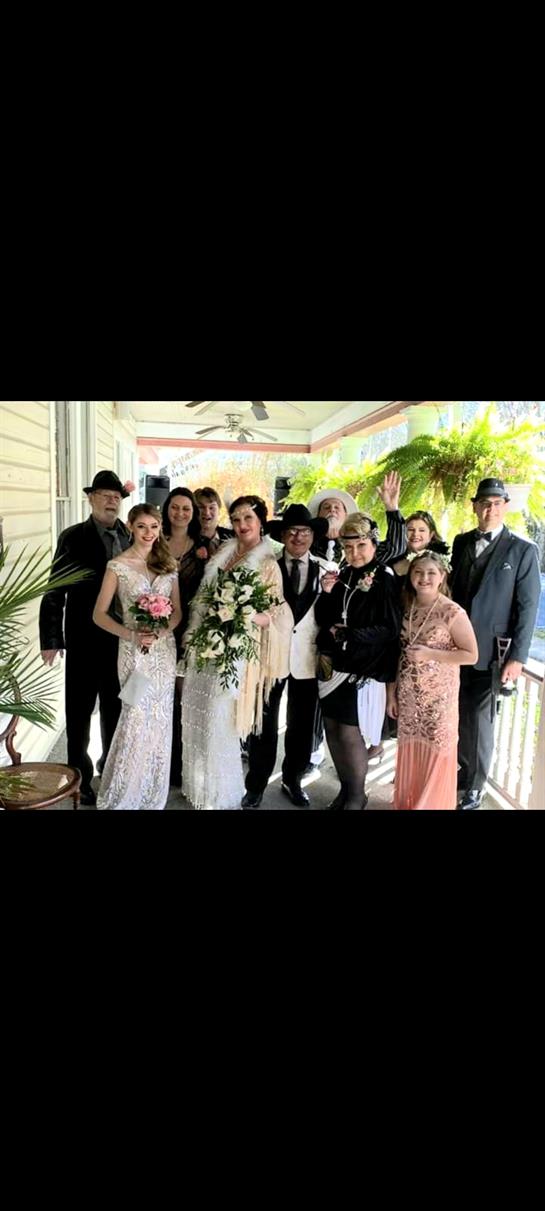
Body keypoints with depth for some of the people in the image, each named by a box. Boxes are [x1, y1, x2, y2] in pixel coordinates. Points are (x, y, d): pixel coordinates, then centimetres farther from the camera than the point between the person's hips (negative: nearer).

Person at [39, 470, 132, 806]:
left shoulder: (129, 537, 3)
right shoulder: (73, 537, -7)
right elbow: (56, 592, -9)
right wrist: (52, 639, -14)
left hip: (122, 638, 4)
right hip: (84, 639, -4)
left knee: (115, 706, 19)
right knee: (80, 709, 9)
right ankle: (81, 777, 25)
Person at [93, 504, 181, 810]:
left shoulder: (169, 564, 8)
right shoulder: (118, 566, -4)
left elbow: (178, 612, 8)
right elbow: (100, 614, -4)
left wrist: (160, 632, -11)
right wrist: (131, 635, -18)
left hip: (165, 649, 4)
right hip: (134, 651, -4)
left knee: (160, 722, 9)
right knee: (137, 720, -4)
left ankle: (154, 796, 26)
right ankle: (120, 798, 15)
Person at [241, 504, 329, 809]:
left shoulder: (325, 570, 3)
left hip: (307, 657, 2)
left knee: (302, 725, 14)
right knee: (264, 723, 8)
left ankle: (293, 780, 34)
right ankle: (257, 784, 25)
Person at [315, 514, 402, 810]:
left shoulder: (384, 580, -10)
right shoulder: (343, 576, 7)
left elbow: (389, 628, -13)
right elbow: (323, 620, 9)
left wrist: (346, 635, -13)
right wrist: (327, 594, -9)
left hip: (362, 670, -6)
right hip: (334, 666, 6)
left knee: (351, 733, -2)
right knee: (333, 729, 12)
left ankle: (357, 796, 17)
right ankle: (345, 789, 31)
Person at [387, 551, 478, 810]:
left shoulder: (453, 612, -14)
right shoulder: (406, 607, 2)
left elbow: (471, 655, -11)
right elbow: (397, 652, 8)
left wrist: (429, 654, -20)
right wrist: (391, 690, 7)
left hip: (439, 696, -4)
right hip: (407, 696, 4)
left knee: (436, 754, 7)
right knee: (409, 752, 14)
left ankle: (432, 804, 28)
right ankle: (406, 804, 32)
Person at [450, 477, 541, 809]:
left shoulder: (523, 550, -6)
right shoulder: (462, 542, 8)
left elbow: (527, 608, -7)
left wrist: (517, 657, -11)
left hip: (490, 652, -4)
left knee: (480, 722, 4)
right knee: (459, 717, 14)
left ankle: (474, 788, 20)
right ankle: (464, 771, 33)